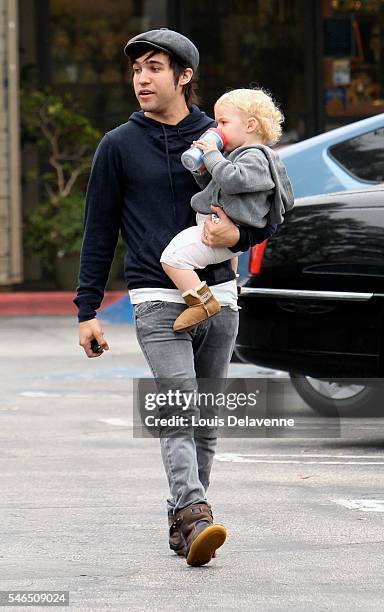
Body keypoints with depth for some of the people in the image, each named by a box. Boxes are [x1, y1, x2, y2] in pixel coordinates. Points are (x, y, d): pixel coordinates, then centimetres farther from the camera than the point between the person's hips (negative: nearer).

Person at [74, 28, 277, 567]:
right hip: (157, 300, -3)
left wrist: (238, 233, -11)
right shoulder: (119, 146, 5)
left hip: (218, 295, 3)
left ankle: (182, 521, 16)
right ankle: (194, 516, -30)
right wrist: (87, 309, 3)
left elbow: (268, 218, 12)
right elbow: (99, 233, 8)